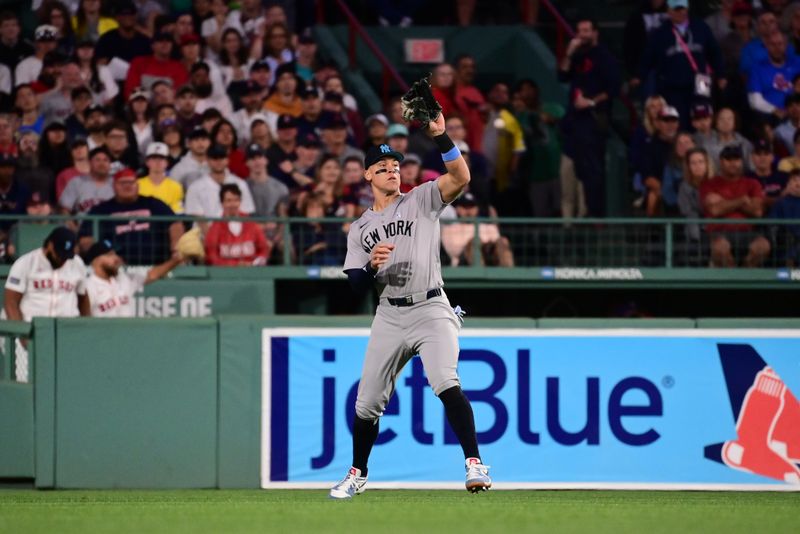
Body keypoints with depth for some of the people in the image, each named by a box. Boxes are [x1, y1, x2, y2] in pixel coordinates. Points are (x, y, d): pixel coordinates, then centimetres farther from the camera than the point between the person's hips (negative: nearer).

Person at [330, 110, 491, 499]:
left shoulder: (421, 200, 5)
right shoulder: (359, 229, 14)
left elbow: (461, 178, -13)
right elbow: (357, 285, 7)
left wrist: (440, 137, -25)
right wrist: (372, 265, -15)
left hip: (431, 310, -4)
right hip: (389, 317, 4)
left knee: (446, 384, -25)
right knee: (368, 401, 6)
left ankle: (475, 465, -25)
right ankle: (357, 474, 26)